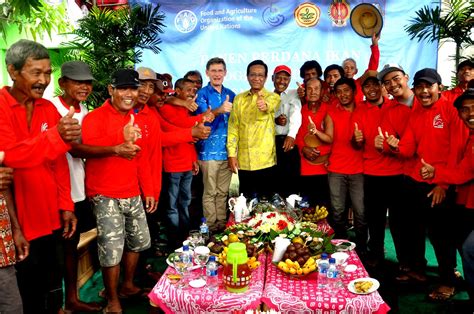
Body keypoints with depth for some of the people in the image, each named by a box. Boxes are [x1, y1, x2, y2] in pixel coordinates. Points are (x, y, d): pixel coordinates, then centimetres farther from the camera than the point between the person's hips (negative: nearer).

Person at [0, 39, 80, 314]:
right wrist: (57, 135, -37)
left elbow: (59, 163, 7)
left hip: (51, 217, 5)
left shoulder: (49, 108, 6)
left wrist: (66, 205, 4)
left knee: (54, 286, 18)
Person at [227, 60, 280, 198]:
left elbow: (270, 105, -26)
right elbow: (233, 127, 5)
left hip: (265, 161, -2)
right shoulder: (239, 98, 8)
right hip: (243, 160, 3)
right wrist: (231, 154, -2)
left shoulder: (273, 97, -1)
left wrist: (265, 105, -50)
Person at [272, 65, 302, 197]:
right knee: (273, 181, 0)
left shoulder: (294, 94, 7)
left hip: (289, 141, -2)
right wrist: (275, 121, -13)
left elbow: (296, 114, -12)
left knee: (291, 180, -5)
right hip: (271, 143, 2)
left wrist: (292, 135, -30)